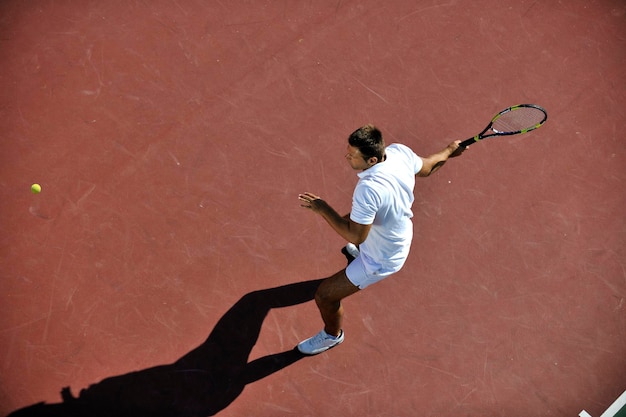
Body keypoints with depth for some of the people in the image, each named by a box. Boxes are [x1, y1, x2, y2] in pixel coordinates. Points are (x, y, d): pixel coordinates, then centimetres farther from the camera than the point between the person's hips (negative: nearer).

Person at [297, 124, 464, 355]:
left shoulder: (368, 189, -44)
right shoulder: (400, 150, -21)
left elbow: (355, 236, -36)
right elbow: (426, 168, -1)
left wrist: (322, 208, -28)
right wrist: (450, 150, 20)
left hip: (382, 260, -8)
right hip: (400, 234, 9)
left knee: (324, 295, 1)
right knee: (349, 218, 38)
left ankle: (332, 335, 35)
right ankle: (361, 251, 73)